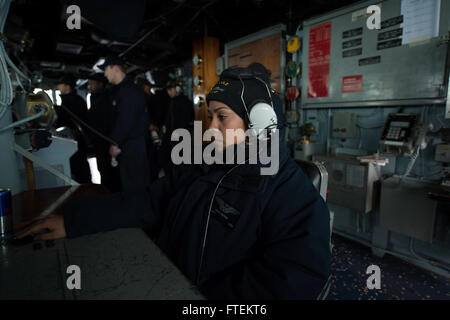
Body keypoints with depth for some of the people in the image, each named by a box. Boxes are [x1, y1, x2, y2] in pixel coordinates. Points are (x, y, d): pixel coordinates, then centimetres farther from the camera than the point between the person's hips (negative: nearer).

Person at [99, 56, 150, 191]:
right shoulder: (121, 89, 17)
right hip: (125, 145, 10)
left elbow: (125, 121, -21)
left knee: (135, 185, -2)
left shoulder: (130, 91, -16)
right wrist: (114, 142, 15)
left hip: (133, 146, -10)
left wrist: (116, 143, -14)